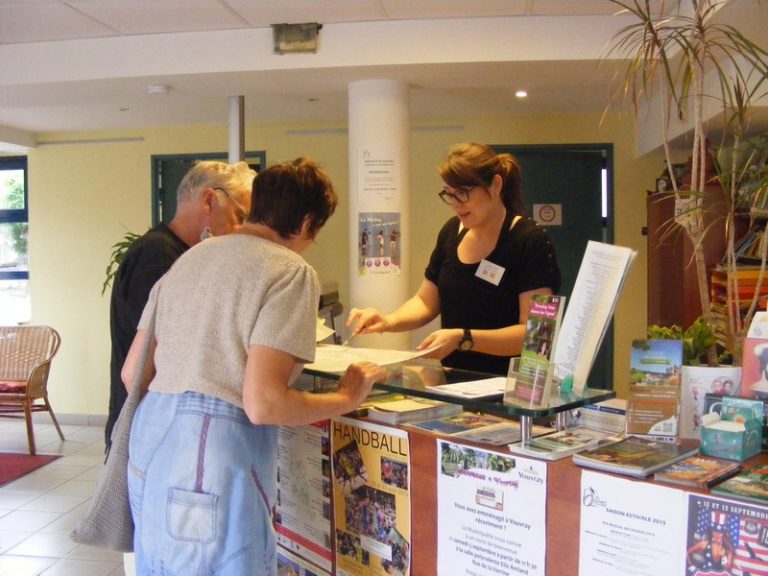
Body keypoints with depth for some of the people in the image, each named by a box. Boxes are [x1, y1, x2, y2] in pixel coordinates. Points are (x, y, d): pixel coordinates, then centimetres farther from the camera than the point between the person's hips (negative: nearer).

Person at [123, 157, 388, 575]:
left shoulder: (187, 258, 14)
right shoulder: (291, 272, -8)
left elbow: (132, 374, 15)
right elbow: (262, 404, -18)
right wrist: (346, 398, -3)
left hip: (149, 443, 8)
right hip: (217, 455, -7)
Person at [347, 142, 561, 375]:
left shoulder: (530, 241, -10)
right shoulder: (452, 231, 10)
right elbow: (426, 301, 17)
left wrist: (463, 338, -24)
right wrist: (388, 321, -1)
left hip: (505, 385, -5)